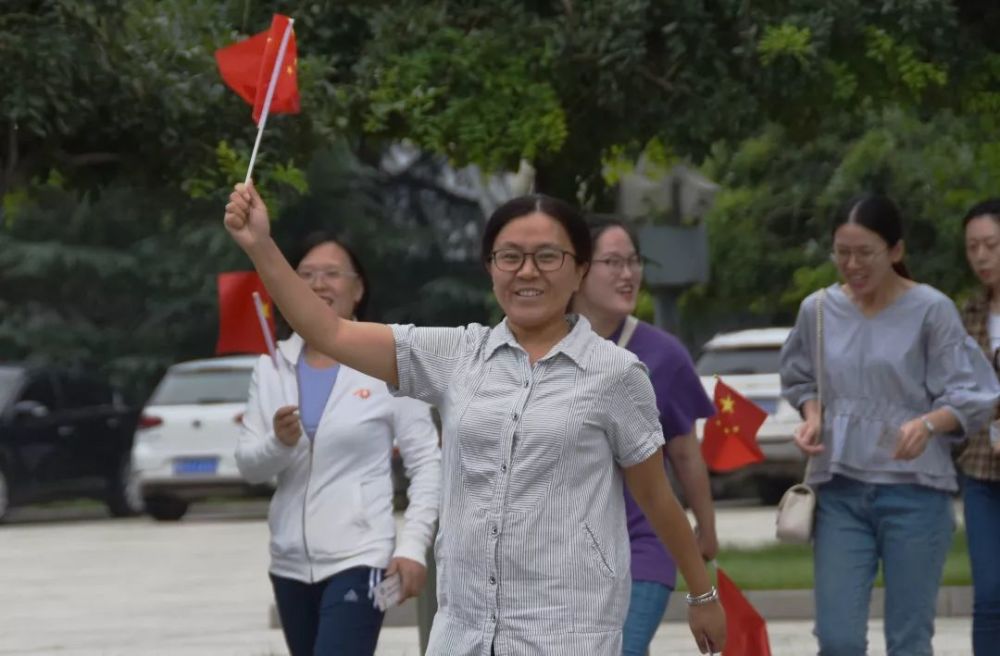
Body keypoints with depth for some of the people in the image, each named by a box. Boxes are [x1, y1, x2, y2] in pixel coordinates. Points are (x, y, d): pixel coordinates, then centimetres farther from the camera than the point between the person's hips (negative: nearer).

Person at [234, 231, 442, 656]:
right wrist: (279, 443, -19)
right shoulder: (273, 366, 6)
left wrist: (413, 546, -13)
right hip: (291, 563, 5)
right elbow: (248, 466, 3)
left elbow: (426, 462, -4)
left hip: (358, 559, -5)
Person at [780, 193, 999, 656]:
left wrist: (928, 424, -25)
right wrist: (812, 417, -1)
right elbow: (800, 379, 20)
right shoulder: (819, 310, 5)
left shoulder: (931, 310, -7)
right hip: (839, 490, 3)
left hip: (914, 491, -3)